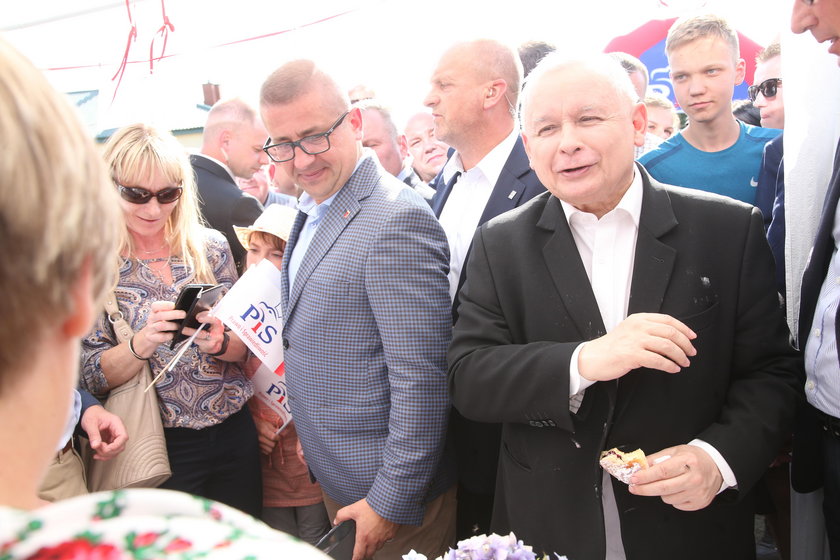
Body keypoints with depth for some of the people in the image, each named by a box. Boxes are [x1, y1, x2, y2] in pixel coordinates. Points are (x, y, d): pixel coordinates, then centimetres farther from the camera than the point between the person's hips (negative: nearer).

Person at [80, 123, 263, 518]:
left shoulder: (210, 246, -1)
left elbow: (245, 345, 4)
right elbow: (93, 378, -8)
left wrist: (220, 344, -18)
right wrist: (142, 343, -26)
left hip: (234, 436, 3)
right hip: (159, 449, -3)